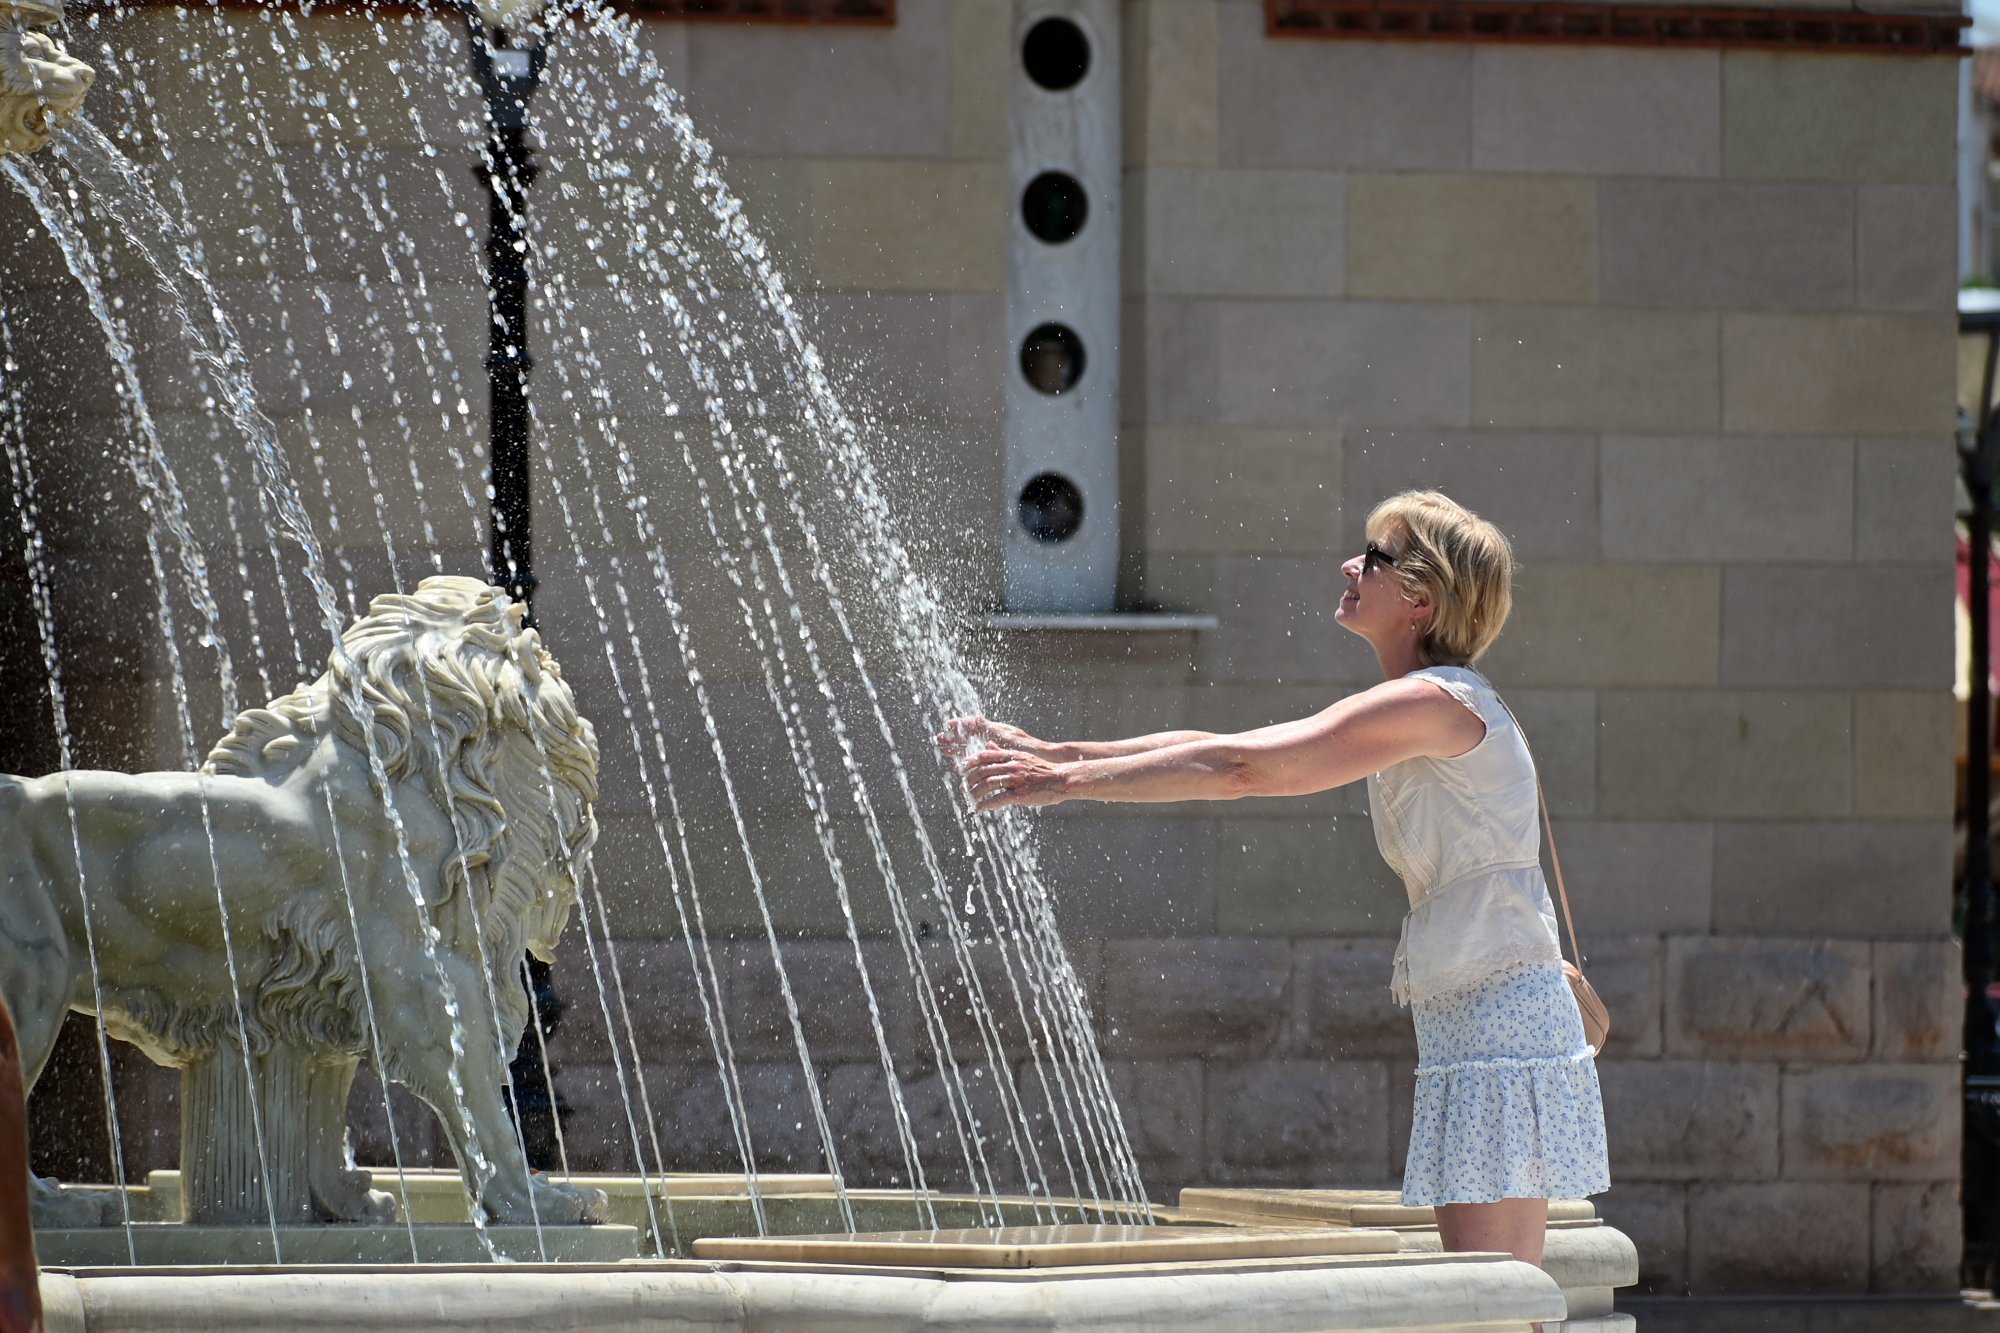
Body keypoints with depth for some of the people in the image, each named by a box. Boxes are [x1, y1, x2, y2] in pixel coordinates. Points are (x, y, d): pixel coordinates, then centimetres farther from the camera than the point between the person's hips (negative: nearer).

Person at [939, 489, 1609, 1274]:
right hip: (1465, 1020, 10)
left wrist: (1069, 781, -17)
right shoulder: (1401, 715, 17)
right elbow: (1225, 753, 14)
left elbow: (1240, 769, -20)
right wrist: (1051, 754, 9)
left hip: (1500, 1024, -10)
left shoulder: (1435, 703, -14)